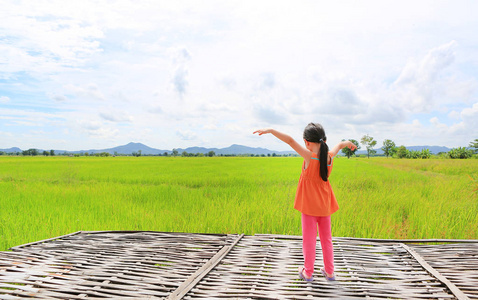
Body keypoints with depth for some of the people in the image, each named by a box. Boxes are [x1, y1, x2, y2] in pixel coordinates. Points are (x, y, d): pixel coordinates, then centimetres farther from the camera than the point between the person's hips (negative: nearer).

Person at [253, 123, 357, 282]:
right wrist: (348, 142, 39)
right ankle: (329, 272, 25)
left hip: (310, 205, -5)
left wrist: (270, 130, -35)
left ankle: (308, 272, 18)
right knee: (326, 237, 16)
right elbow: (339, 145, 17)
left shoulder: (309, 157, -20)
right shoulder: (329, 156, -6)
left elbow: (290, 140, -30)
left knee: (309, 238, 6)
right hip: (325, 205, 5)